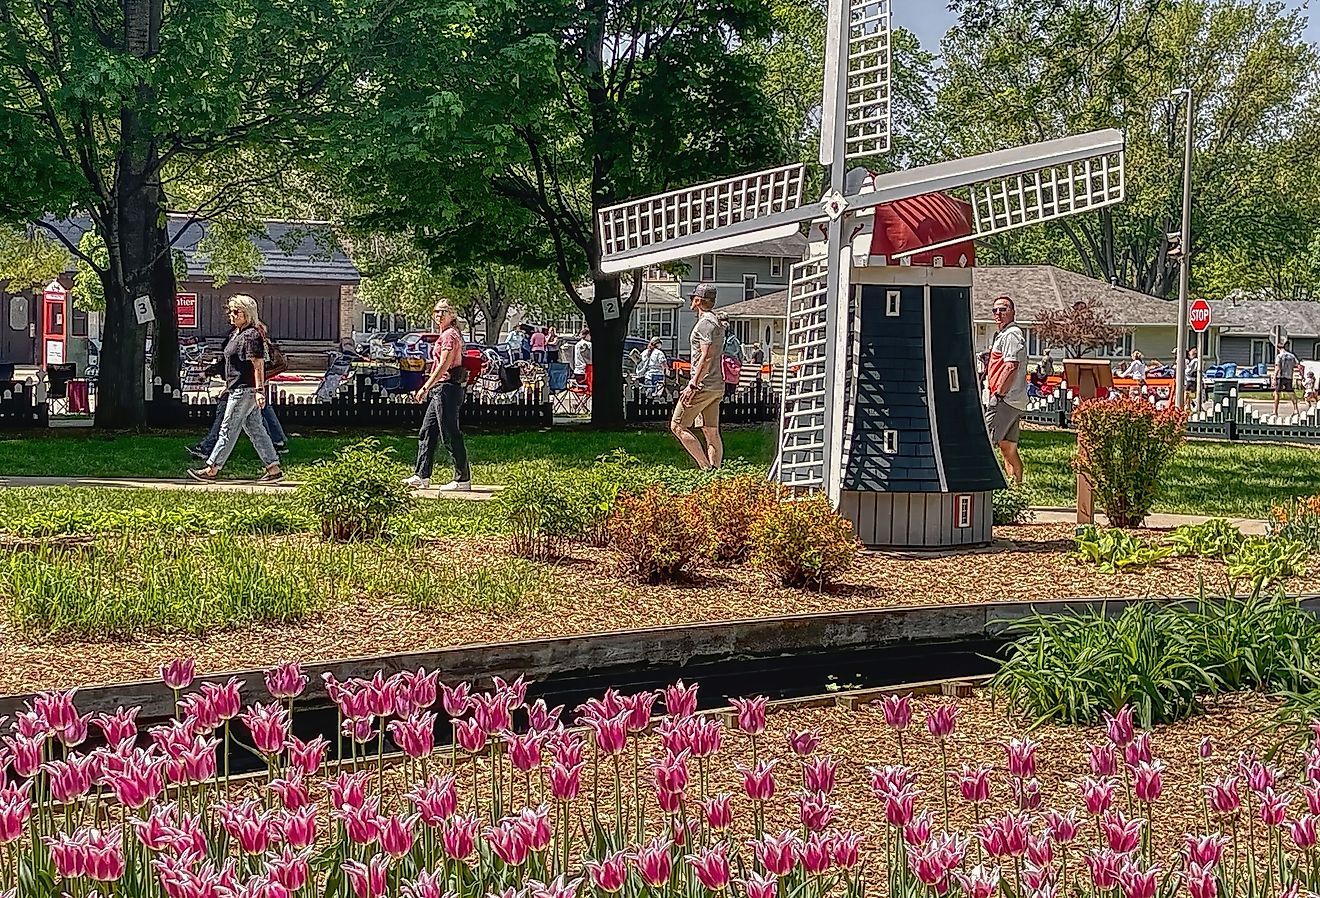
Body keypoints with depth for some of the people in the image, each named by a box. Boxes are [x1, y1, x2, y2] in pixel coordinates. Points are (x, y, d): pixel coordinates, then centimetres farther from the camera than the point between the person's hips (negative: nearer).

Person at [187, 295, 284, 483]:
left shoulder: (251, 336, -14)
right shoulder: (235, 333, 17)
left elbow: (258, 365, -19)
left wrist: (259, 390, -24)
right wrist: (228, 386, 27)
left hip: (245, 390, -11)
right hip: (237, 389, 11)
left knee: (228, 429, -3)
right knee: (255, 429, 9)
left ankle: (212, 470, 3)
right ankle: (274, 470, 10)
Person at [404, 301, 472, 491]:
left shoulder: (449, 335, -12)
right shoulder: (446, 335, 19)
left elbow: (444, 365, -19)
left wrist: (425, 387, -19)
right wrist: (429, 389, 21)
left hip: (447, 388, -11)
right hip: (441, 390, 11)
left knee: (451, 435, -8)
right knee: (426, 433, 12)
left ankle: (463, 479, -5)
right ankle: (421, 476, 16)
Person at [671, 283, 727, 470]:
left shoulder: (705, 323, -13)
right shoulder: (718, 323, 18)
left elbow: (706, 357, -21)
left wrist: (693, 385, -22)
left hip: (704, 385, -10)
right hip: (717, 386, 10)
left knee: (677, 426, -5)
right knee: (711, 432, 9)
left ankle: (706, 467, -12)